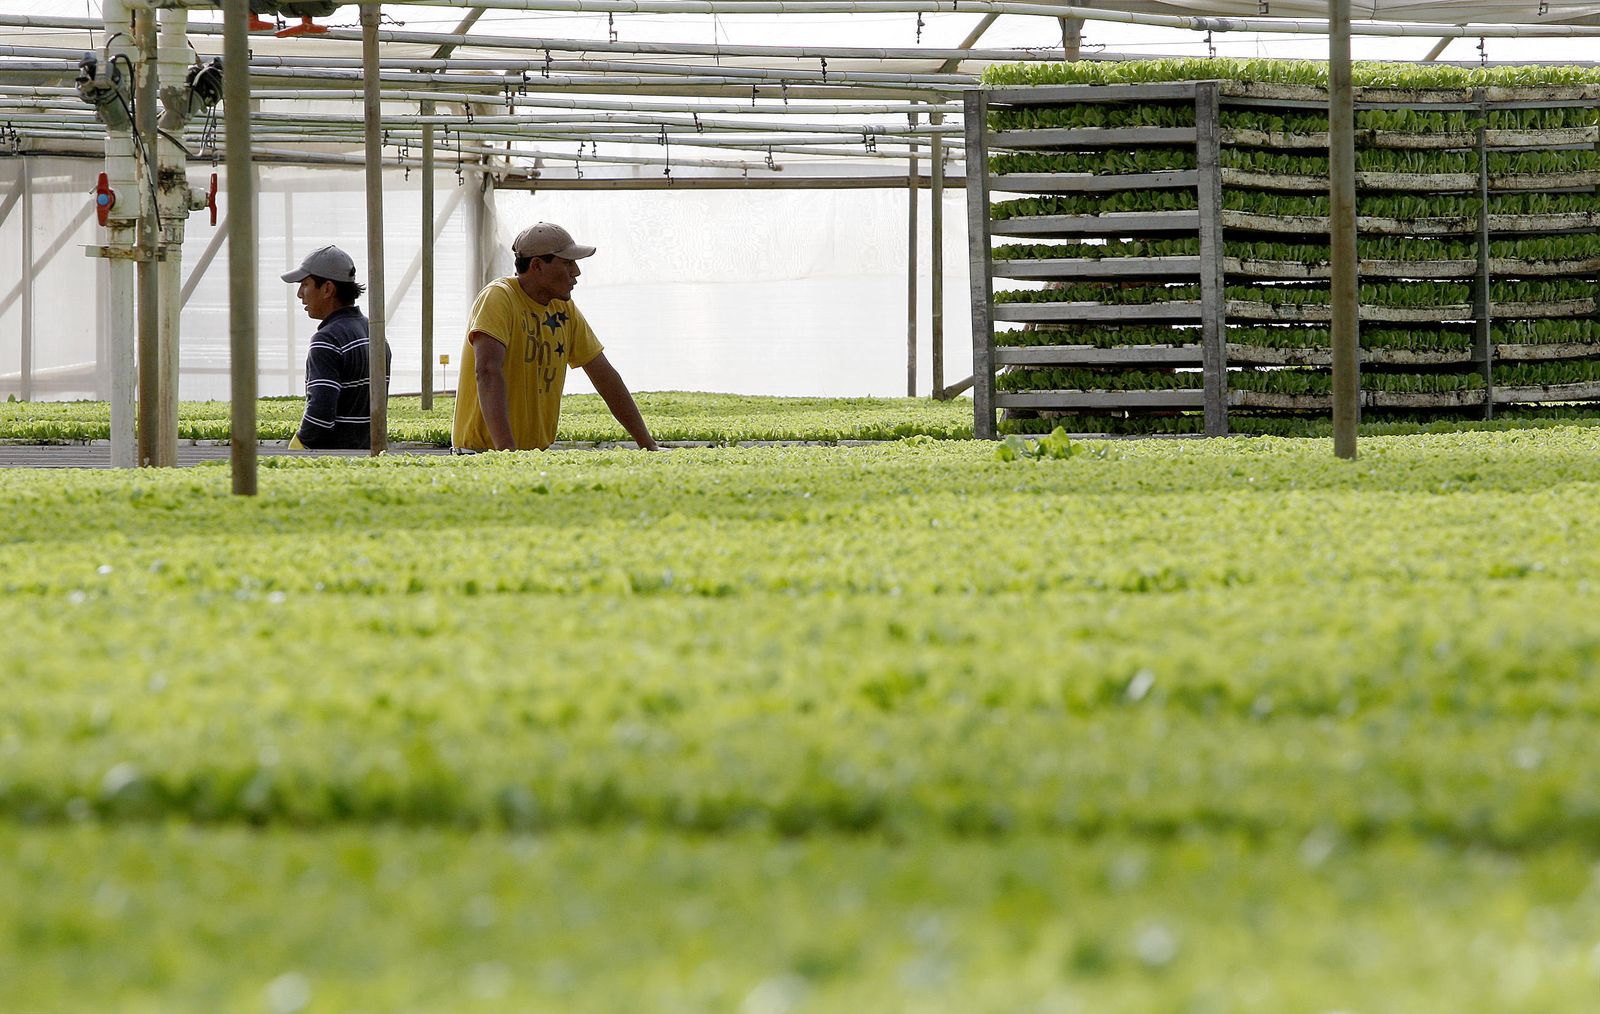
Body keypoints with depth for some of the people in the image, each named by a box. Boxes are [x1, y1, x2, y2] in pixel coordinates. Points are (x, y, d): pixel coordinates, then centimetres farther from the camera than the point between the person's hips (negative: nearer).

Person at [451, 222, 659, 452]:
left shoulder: (565, 309, 11)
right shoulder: (498, 298, -12)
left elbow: (605, 377, 18)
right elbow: (487, 371, -25)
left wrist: (648, 445, 14)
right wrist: (506, 448, -37)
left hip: (538, 455, 7)